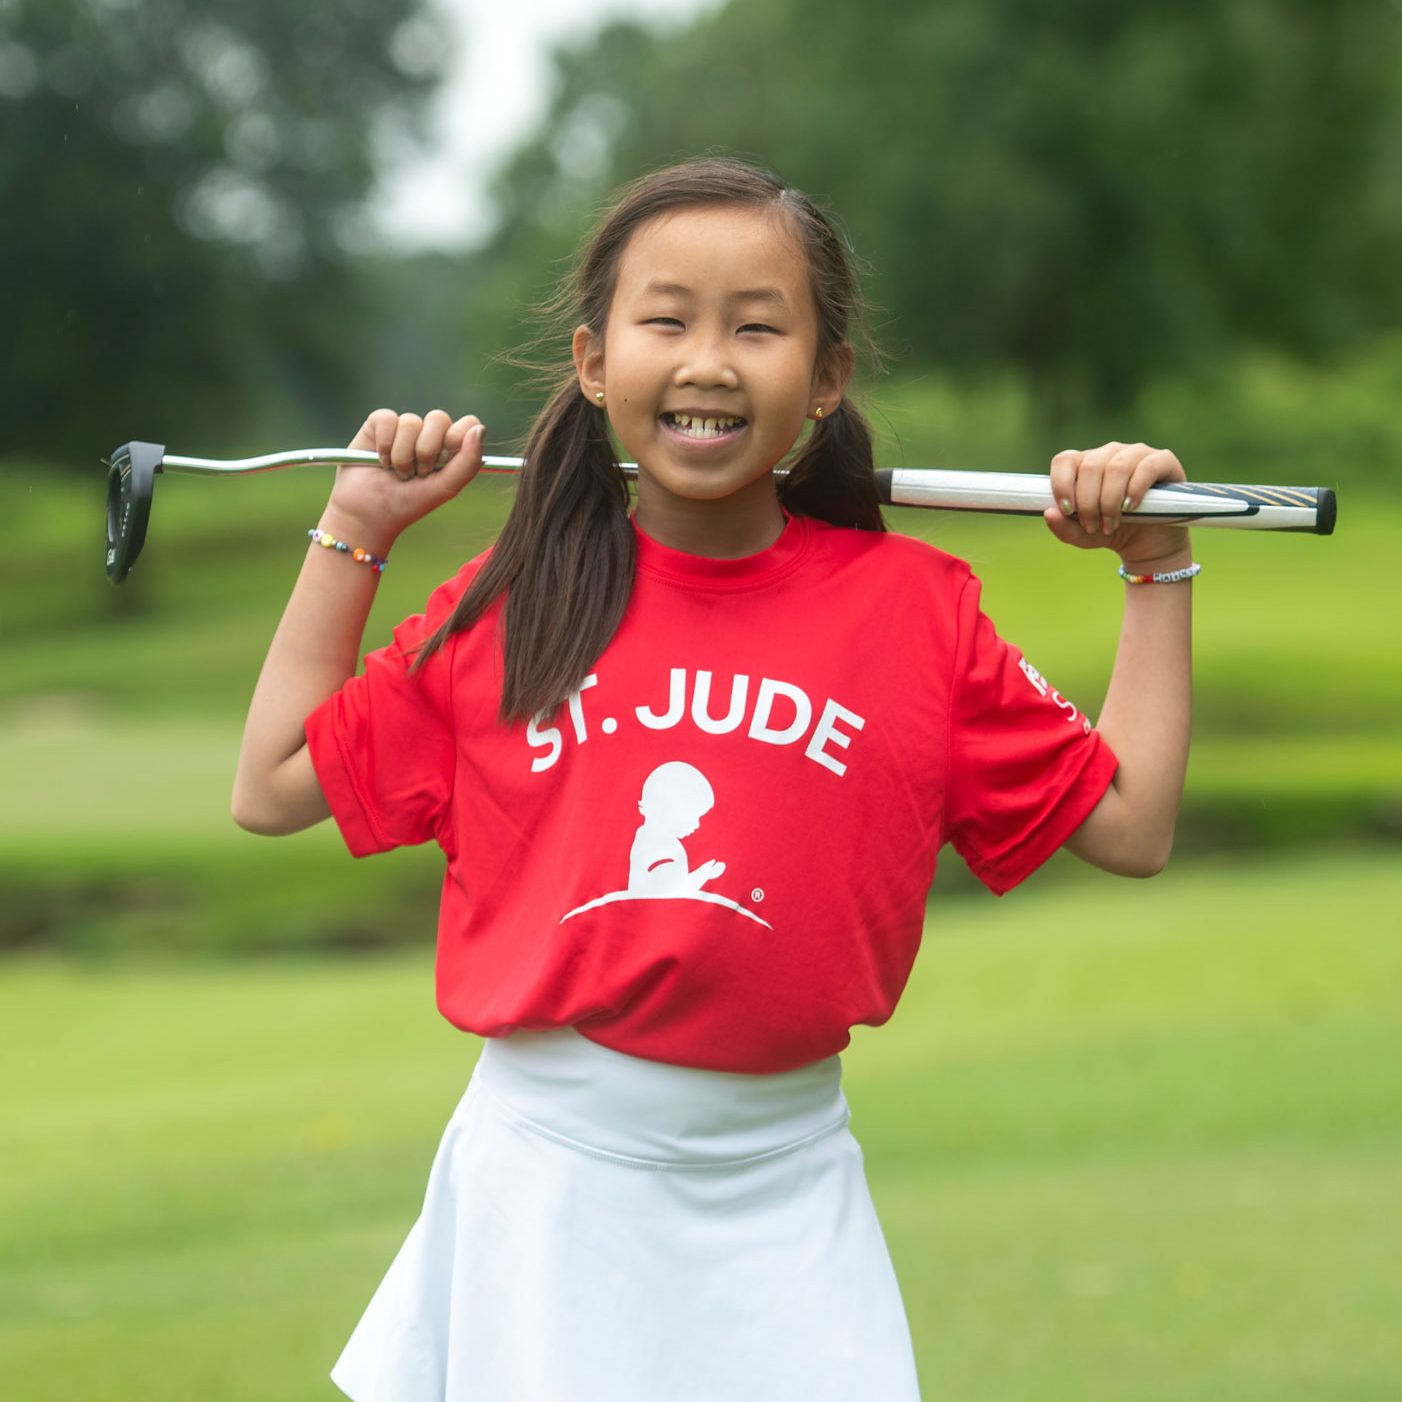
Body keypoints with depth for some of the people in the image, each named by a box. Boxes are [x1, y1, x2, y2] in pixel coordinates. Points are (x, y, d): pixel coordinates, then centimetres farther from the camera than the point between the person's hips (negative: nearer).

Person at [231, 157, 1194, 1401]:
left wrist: (1156, 572, 3)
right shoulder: (512, 607, 2)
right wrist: (354, 535, 7)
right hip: (552, 1171, 0)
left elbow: (1130, 827, 3)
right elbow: (274, 789, 8)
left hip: (784, 1192, 0)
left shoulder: (913, 607, 0)